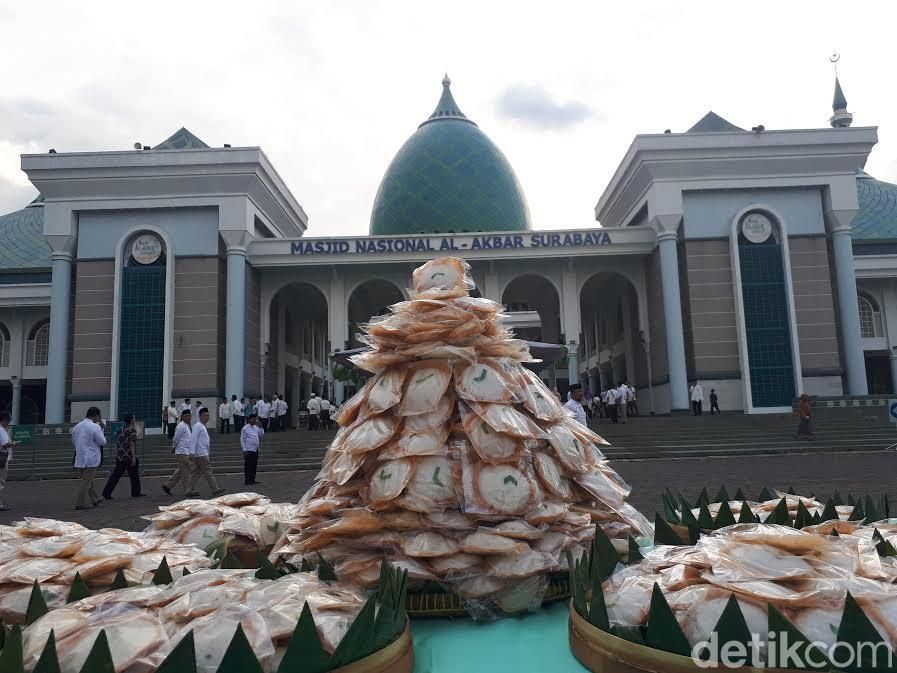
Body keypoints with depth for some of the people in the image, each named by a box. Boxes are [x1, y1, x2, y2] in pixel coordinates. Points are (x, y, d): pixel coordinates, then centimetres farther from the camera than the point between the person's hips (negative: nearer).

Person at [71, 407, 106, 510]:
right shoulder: (95, 427, -15)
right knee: (87, 481, -1)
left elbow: (73, 441, 18)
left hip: (79, 458, 8)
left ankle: (94, 499, 30)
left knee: (87, 479, 18)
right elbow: (102, 442, -10)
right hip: (91, 459, -8)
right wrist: (101, 430, 1)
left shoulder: (76, 427, 8)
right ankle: (81, 503, 2)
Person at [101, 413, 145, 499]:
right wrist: (134, 457, -19)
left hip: (119, 457, 7)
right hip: (129, 457, -7)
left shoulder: (120, 430, 13)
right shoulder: (132, 430, -10)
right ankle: (136, 493, 16)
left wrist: (117, 455, 23)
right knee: (134, 475, 7)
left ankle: (106, 492, -1)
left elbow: (116, 444, 16)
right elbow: (132, 444, -18)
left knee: (116, 475, 7)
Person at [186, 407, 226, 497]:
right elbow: (193, 439, -18)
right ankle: (215, 489, -2)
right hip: (201, 453, -9)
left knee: (196, 473, 10)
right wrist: (192, 452, -24)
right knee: (207, 472, -5)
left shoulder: (203, 426, 16)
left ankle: (191, 491, 12)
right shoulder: (197, 426, -11)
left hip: (203, 453, 9)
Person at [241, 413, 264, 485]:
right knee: (248, 466, -4)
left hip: (255, 449, 7)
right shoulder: (245, 428, -8)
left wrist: (260, 427, 2)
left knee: (254, 465, 10)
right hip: (249, 450, -7)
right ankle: (247, 480, 0)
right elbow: (242, 439, -10)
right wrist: (244, 449, -15)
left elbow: (261, 434, 15)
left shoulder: (256, 427, 13)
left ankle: (252, 479, 17)